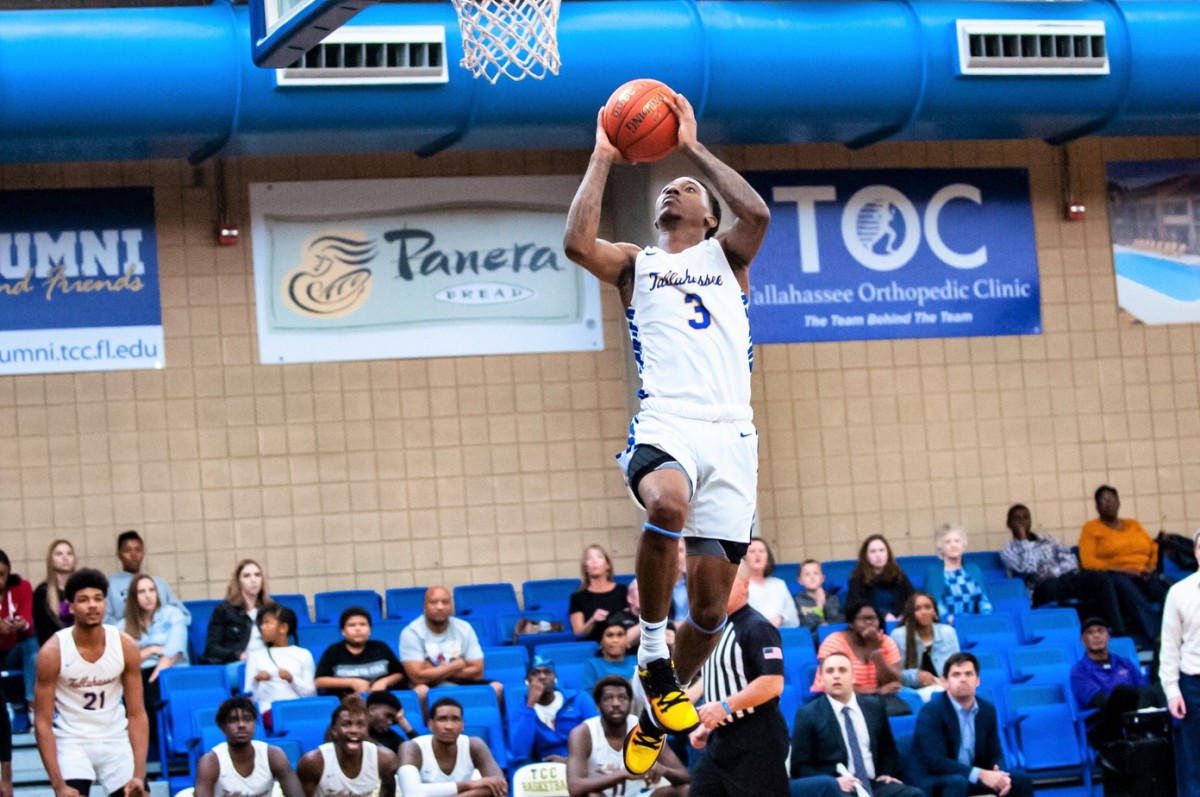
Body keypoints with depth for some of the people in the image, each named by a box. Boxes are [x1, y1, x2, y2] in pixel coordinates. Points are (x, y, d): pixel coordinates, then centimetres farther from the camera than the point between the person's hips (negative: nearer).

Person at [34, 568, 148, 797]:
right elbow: (43, 722, -14)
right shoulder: (53, 652, -18)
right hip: (71, 741, -3)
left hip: (115, 738, 3)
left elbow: (137, 714, -7)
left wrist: (139, 775, -17)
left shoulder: (125, 646, -12)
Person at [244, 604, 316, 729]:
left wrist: (292, 679, -7)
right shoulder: (256, 656, 18)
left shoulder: (303, 654, 16)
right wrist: (256, 681, -9)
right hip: (271, 709, -1)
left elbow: (311, 693, 8)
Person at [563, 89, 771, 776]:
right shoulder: (635, 264, 20)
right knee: (668, 502, -37)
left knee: (711, 599, -1)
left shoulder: (727, 257, 21)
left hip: (730, 434, 2)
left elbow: (758, 213, -2)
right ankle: (652, 656, -19)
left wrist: (694, 147, 4)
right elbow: (577, 242, -1)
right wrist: (603, 159, 6)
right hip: (665, 423, -1)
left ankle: (658, 710, 22)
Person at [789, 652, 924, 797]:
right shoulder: (808, 714, 4)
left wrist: (887, 774, 7)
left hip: (874, 785, 5)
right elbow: (800, 766, 0)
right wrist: (833, 782, -15)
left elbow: (888, 748, 27)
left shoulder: (874, 707, 15)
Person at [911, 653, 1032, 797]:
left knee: (1020, 780, -9)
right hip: (933, 781, -7)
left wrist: (999, 775, -18)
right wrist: (980, 774, -32)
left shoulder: (987, 710, 5)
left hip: (972, 778, 7)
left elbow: (994, 754, 7)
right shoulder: (931, 711, -17)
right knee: (957, 783, -39)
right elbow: (936, 761, -25)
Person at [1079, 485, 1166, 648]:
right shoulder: (1091, 528, 14)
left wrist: (1152, 566, -1)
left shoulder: (1134, 525, 29)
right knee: (1126, 586, -42)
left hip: (1145, 575, 4)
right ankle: (1156, 635, -57)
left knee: (1166, 589, -33)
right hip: (1114, 574, -4)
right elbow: (1088, 562, 0)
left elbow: (1155, 549, 23)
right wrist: (1122, 569, -10)